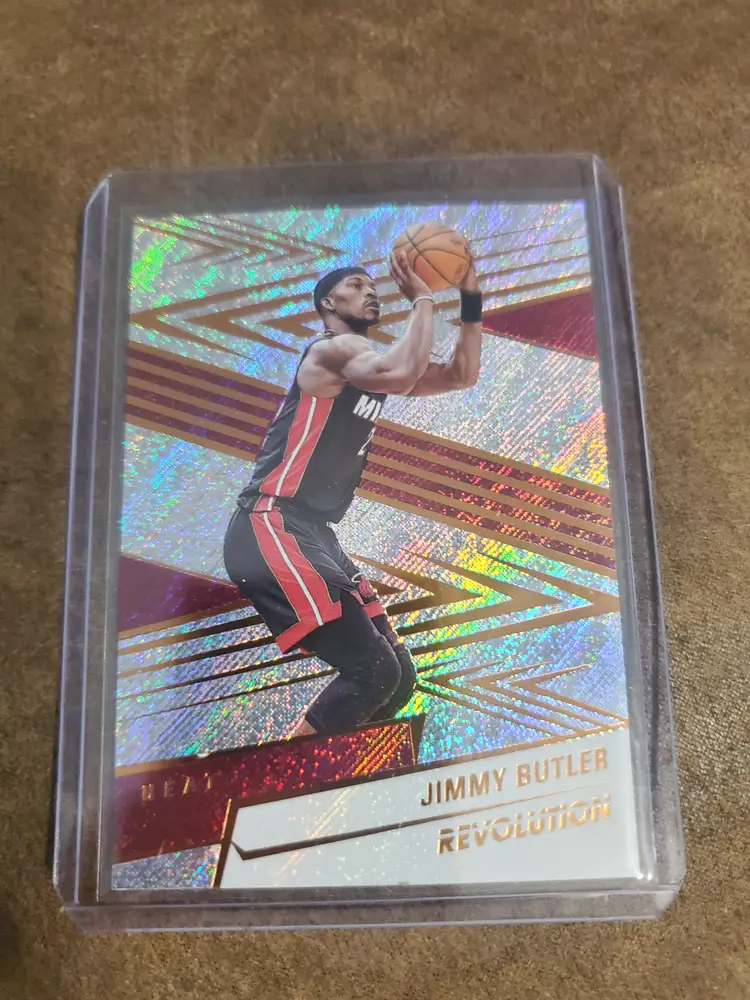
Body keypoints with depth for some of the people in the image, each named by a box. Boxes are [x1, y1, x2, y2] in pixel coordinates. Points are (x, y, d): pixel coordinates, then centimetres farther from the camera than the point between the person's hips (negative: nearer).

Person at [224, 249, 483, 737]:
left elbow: (462, 374, 23)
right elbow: (404, 375, -28)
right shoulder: (333, 349, -7)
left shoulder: (374, 364, 21)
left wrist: (471, 299, 14)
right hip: (270, 529, -10)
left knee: (398, 673, 7)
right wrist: (422, 299, -13)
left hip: (315, 534, 10)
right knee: (373, 670, -18)